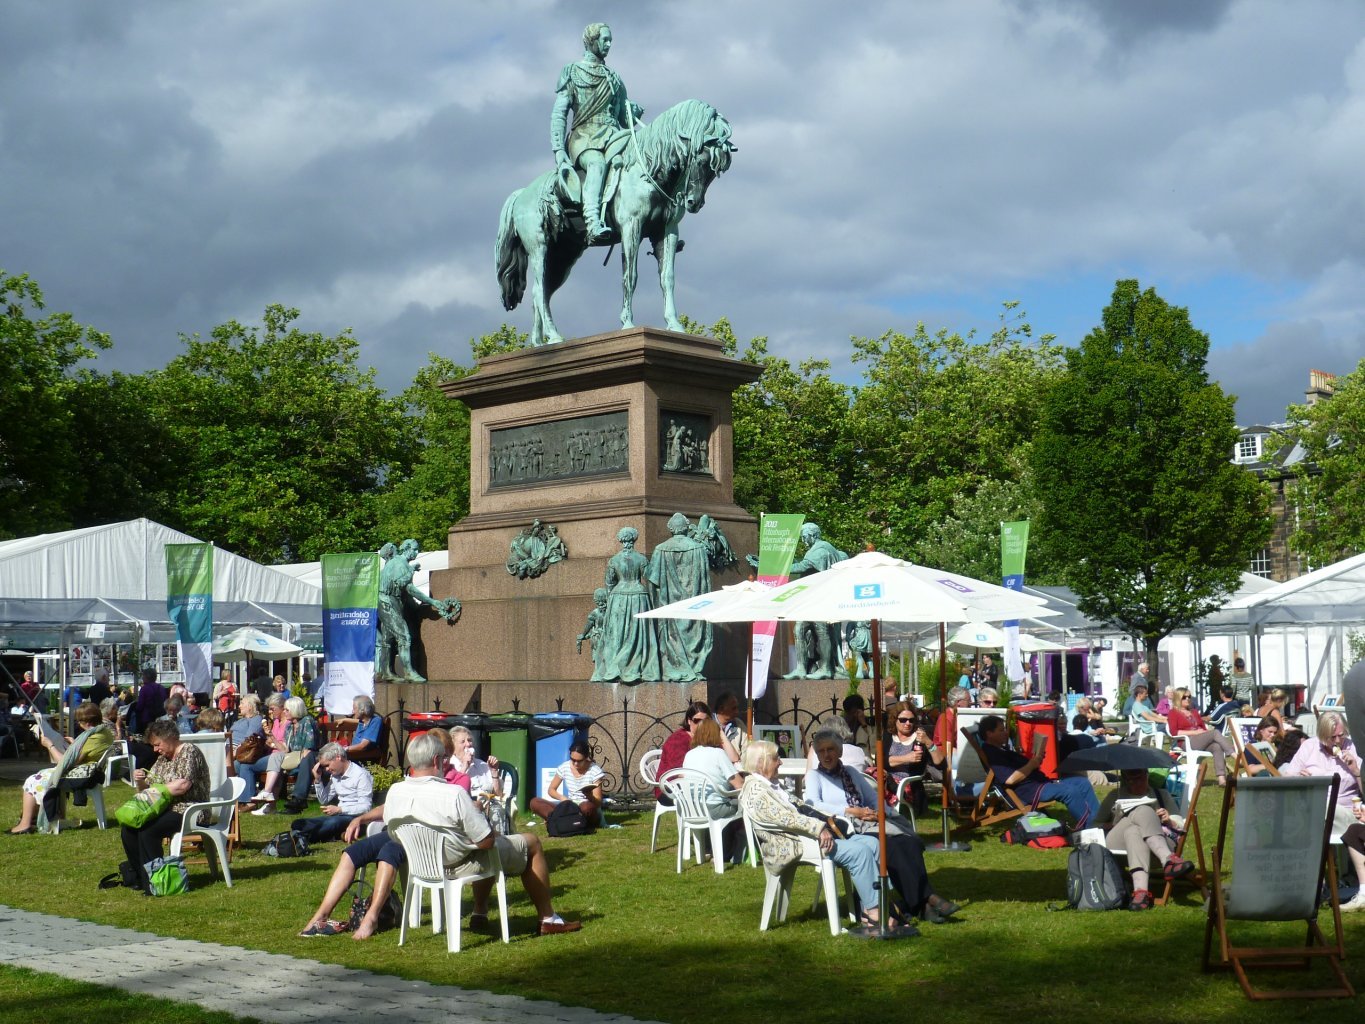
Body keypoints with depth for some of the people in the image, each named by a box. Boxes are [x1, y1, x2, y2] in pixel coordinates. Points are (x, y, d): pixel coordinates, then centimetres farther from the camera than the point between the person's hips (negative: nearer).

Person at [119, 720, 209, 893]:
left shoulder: (189, 752, -8)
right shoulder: (162, 758, 18)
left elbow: (183, 785, -23)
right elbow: (146, 789, 21)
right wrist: (140, 781, -2)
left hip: (188, 812, -9)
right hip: (166, 810, 9)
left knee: (148, 831, -28)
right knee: (128, 829, -11)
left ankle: (153, 882, -19)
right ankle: (140, 878, -2)